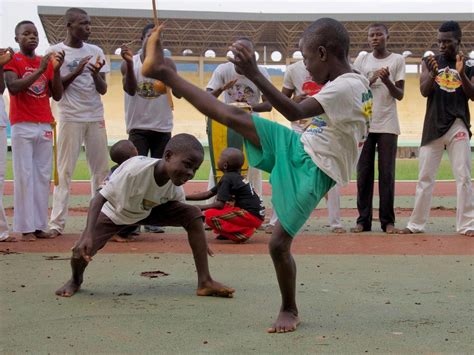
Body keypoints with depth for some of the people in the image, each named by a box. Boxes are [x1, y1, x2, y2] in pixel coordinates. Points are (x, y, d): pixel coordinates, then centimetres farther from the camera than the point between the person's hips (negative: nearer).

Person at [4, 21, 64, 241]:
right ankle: (26, 228, -5)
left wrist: (56, 70, -4)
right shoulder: (12, 61, 1)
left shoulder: (46, 61, 14)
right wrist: (40, 70, -18)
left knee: (43, 176, 2)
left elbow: (57, 95, 10)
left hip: (45, 125, 5)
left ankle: (40, 226, 5)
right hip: (22, 126, -5)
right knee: (24, 176, -5)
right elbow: (13, 88, -15)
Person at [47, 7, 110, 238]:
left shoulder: (96, 52, 10)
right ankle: (57, 222, -5)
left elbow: (103, 89, 7)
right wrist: (76, 72, -15)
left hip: (96, 118, 4)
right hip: (70, 118, -4)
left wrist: (95, 74, -14)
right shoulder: (55, 51, 0)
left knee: (101, 169, 2)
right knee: (64, 170, -5)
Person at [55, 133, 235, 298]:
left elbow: (179, 208, 1)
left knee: (194, 215, -16)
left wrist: (199, 241, 0)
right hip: (114, 212, -4)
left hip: (149, 211, 4)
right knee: (81, 251, -25)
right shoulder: (135, 169, -41)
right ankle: (75, 280, 16)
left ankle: (205, 282, -9)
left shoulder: (175, 184, -22)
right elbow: (100, 198, -38)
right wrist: (88, 235, -49)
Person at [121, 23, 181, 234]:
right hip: (138, 127, -2)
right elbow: (130, 90, -16)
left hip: (162, 127, 2)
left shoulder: (167, 64, 3)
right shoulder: (130, 63, 0)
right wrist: (129, 64, -29)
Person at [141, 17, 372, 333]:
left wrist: (254, 74, -35)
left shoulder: (347, 87, -22)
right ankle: (163, 72, 6)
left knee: (279, 243, -6)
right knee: (234, 117, 1)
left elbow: (295, 112, -30)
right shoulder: (356, 84, 8)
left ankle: (289, 310, 18)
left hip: (312, 173, -9)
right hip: (296, 150, 9)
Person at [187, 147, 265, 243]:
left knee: (210, 215, -16)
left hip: (251, 216, -10)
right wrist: (184, 197, 16)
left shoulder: (227, 178, -11)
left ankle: (241, 234, -15)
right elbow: (208, 194, 18)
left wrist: (200, 208, -7)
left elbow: (220, 204, -18)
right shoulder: (235, 177, 16)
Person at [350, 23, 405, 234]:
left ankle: (387, 220, 4)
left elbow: (400, 95, 0)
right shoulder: (361, 61, 8)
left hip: (387, 125, -2)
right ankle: (363, 220, 6)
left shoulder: (397, 60, 3)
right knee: (363, 173, 2)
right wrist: (371, 80, -15)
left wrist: (386, 80, -18)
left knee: (387, 173, -1)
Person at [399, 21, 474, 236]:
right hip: (433, 127, 1)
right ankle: (416, 224, 10)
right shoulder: (430, 62, 6)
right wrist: (433, 74, -26)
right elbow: (424, 91, -6)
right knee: (425, 177, 4)